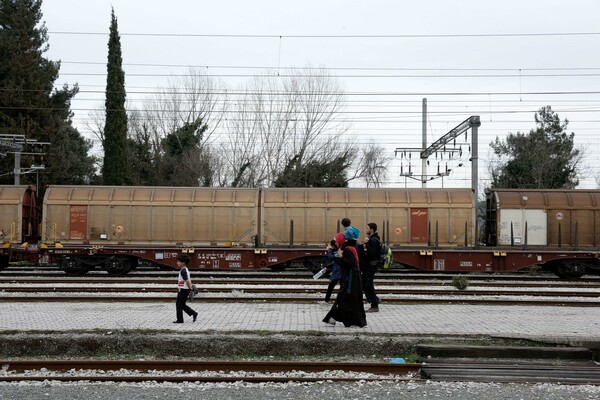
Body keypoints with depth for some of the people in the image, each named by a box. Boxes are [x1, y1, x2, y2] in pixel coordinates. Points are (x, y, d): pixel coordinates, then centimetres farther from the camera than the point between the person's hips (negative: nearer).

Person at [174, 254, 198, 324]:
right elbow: (189, 280, 18)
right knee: (182, 305, 17)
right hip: (186, 290, 10)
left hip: (183, 290, -10)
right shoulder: (186, 270, 14)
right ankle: (193, 313, 14)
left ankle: (180, 320, 6)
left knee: (179, 305, 0)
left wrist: (190, 288, -19)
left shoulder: (183, 271, -18)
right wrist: (190, 287, 18)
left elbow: (187, 280, -23)